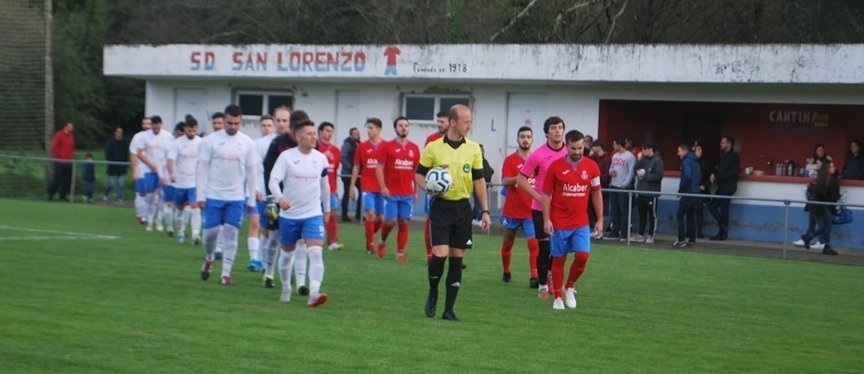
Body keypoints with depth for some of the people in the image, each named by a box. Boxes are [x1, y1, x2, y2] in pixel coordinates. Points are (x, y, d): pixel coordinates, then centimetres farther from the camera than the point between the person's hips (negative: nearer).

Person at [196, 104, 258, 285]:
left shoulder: (247, 143, 3)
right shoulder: (211, 140, -3)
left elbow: (251, 171, 8)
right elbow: (202, 168, -1)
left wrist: (251, 199, 6)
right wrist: (200, 195, -6)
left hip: (236, 197, 1)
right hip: (213, 195, -1)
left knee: (231, 233, -1)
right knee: (211, 231, 2)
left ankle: (226, 273, 4)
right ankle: (209, 259, 31)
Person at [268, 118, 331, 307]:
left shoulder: (321, 158, 4)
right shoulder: (286, 156, -7)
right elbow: (273, 180, -16)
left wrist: (327, 209, 25)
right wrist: (280, 198, -35)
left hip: (313, 215, 1)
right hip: (289, 215, -1)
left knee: (316, 253, -17)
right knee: (287, 254, 14)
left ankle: (314, 294, -25)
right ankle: (286, 289, 36)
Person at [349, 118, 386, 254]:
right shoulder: (362, 147, 4)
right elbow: (356, 168, 10)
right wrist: (352, 187, 7)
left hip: (382, 188, 1)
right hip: (367, 187, -1)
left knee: (381, 218, 5)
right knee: (370, 214, -12)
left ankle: (370, 235, 31)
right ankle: (370, 244, -2)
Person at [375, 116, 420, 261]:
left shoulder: (414, 148, 9)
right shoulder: (387, 146, -1)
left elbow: (416, 170, 15)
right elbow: (379, 168, -3)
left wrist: (416, 190, 11)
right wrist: (383, 187, -12)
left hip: (408, 193, 3)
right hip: (391, 193, -3)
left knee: (404, 222, 0)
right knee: (391, 220, -7)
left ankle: (400, 253, 6)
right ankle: (382, 242, 21)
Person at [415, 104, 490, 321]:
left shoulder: (474, 149, 4)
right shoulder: (433, 148, -3)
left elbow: (479, 180, 9)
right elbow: (419, 175, 5)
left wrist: (485, 211, 4)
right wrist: (428, 188, -16)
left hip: (462, 207, 3)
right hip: (441, 206, -3)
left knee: (457, 258, 4)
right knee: (439, 254, -13)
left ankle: (449, 309, 10)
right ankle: (433, 293, 15)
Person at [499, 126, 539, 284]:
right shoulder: (510, 160, -1)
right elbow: (504, 181, -14)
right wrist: (519, 178, -29)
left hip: (531, 211, 0)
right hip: (511, 210, 0)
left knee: (533, 243, -14)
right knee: (507, 243, 12)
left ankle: (534, 276, -15)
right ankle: (506, 272, 32)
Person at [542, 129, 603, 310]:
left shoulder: (591, 167, 2)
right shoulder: (555, 167, -5)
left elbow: (596, 194, 10)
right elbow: (546, 195, -1)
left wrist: (600, 219, 6)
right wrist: (546, 219, -8)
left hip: (581, 223, 2)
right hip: (559, 223, -2)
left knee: (582, 256, -11)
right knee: (559, 259, 3)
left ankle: (569, 288, 13)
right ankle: (558, 297, 15)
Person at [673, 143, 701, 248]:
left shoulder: (687, 161, -12)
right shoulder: (695, 161, 16)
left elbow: (687, 176, -24)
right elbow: (699, 175, 20)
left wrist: (681, 190, -14)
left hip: (688, 193, -9)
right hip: (695, 192, 9)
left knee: (680, 216, -6)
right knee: (691, 216, 12)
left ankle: (681, 240, -9)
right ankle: (692, 240, 14)